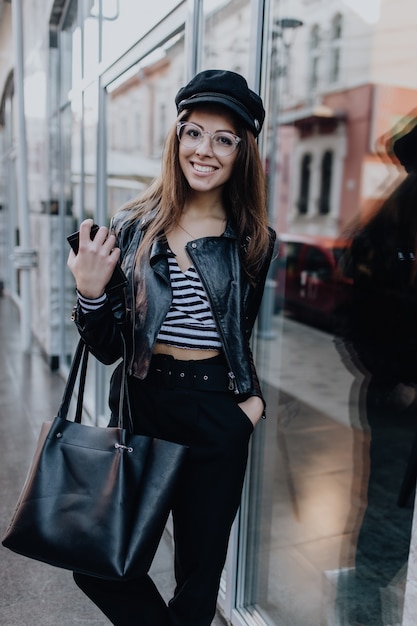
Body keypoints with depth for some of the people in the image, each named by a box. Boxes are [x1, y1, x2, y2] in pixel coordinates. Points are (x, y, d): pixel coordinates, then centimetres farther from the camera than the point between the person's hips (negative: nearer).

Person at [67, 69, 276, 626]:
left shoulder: (256, 244, -2)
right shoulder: (132, 229, -2)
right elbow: (108, 348, -3)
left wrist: (258, 396, -8)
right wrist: (91, 292, -20)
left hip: (217, 419, 0)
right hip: (139, 408, 1)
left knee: (200, 569, 15)